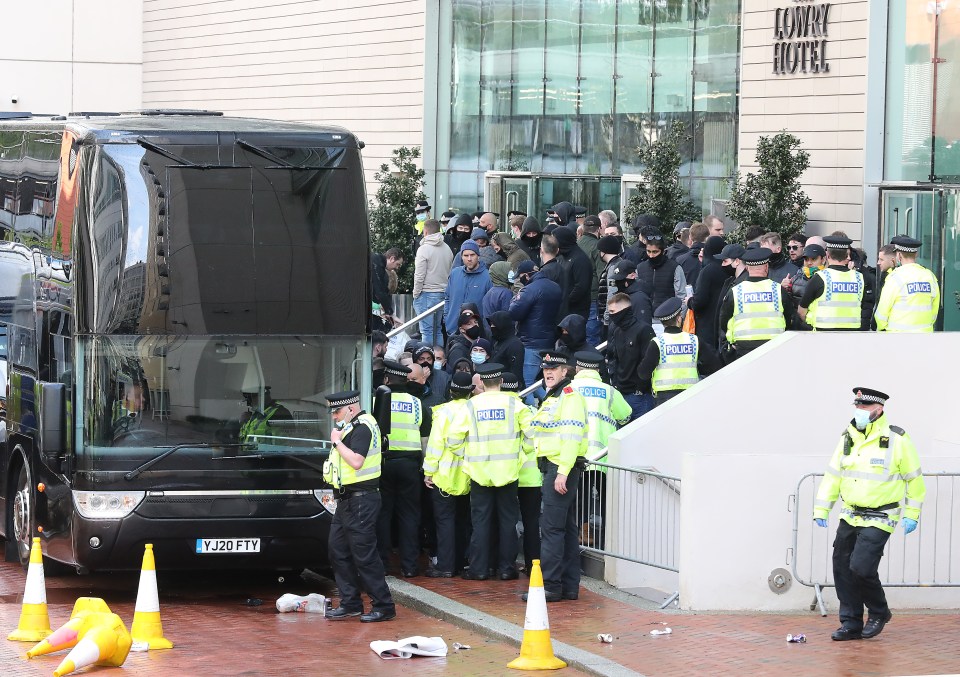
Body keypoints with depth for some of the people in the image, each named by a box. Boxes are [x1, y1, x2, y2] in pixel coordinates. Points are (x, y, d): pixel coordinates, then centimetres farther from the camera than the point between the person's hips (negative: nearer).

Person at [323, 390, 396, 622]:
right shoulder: (351, 427, 16)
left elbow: (356, 461, -26)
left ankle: (384, 607, -4)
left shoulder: (363, 428, -15)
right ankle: (351, 603, 17)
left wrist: (337, 441, -18)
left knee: (364, 555, -8)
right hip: (347, 499, 11)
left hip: (361, 499, -11)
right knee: (338, 551, 11)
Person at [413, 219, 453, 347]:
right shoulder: (447, 249, 9)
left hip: (427, 293, -6)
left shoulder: (424, 249, -11)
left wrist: (416, 294, -2)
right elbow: (451, 273, 12)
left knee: (427, 330, -4)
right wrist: (446, 291, 16)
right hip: (443, 293, 6)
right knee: (439, 330, 10)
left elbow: (419, 276, -12)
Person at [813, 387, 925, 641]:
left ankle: (879, 613, 9)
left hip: (878, 520, -6)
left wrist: (911, 514, -3)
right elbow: (833, 476, 10)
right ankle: (851, 623, 15)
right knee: (842, 568, 3)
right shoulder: (848, 438, 6)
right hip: (849, 516, 6)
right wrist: (821, 509, 5)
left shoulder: (897, 439, -10)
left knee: (861, 568, -16)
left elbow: (914, 478, -2)